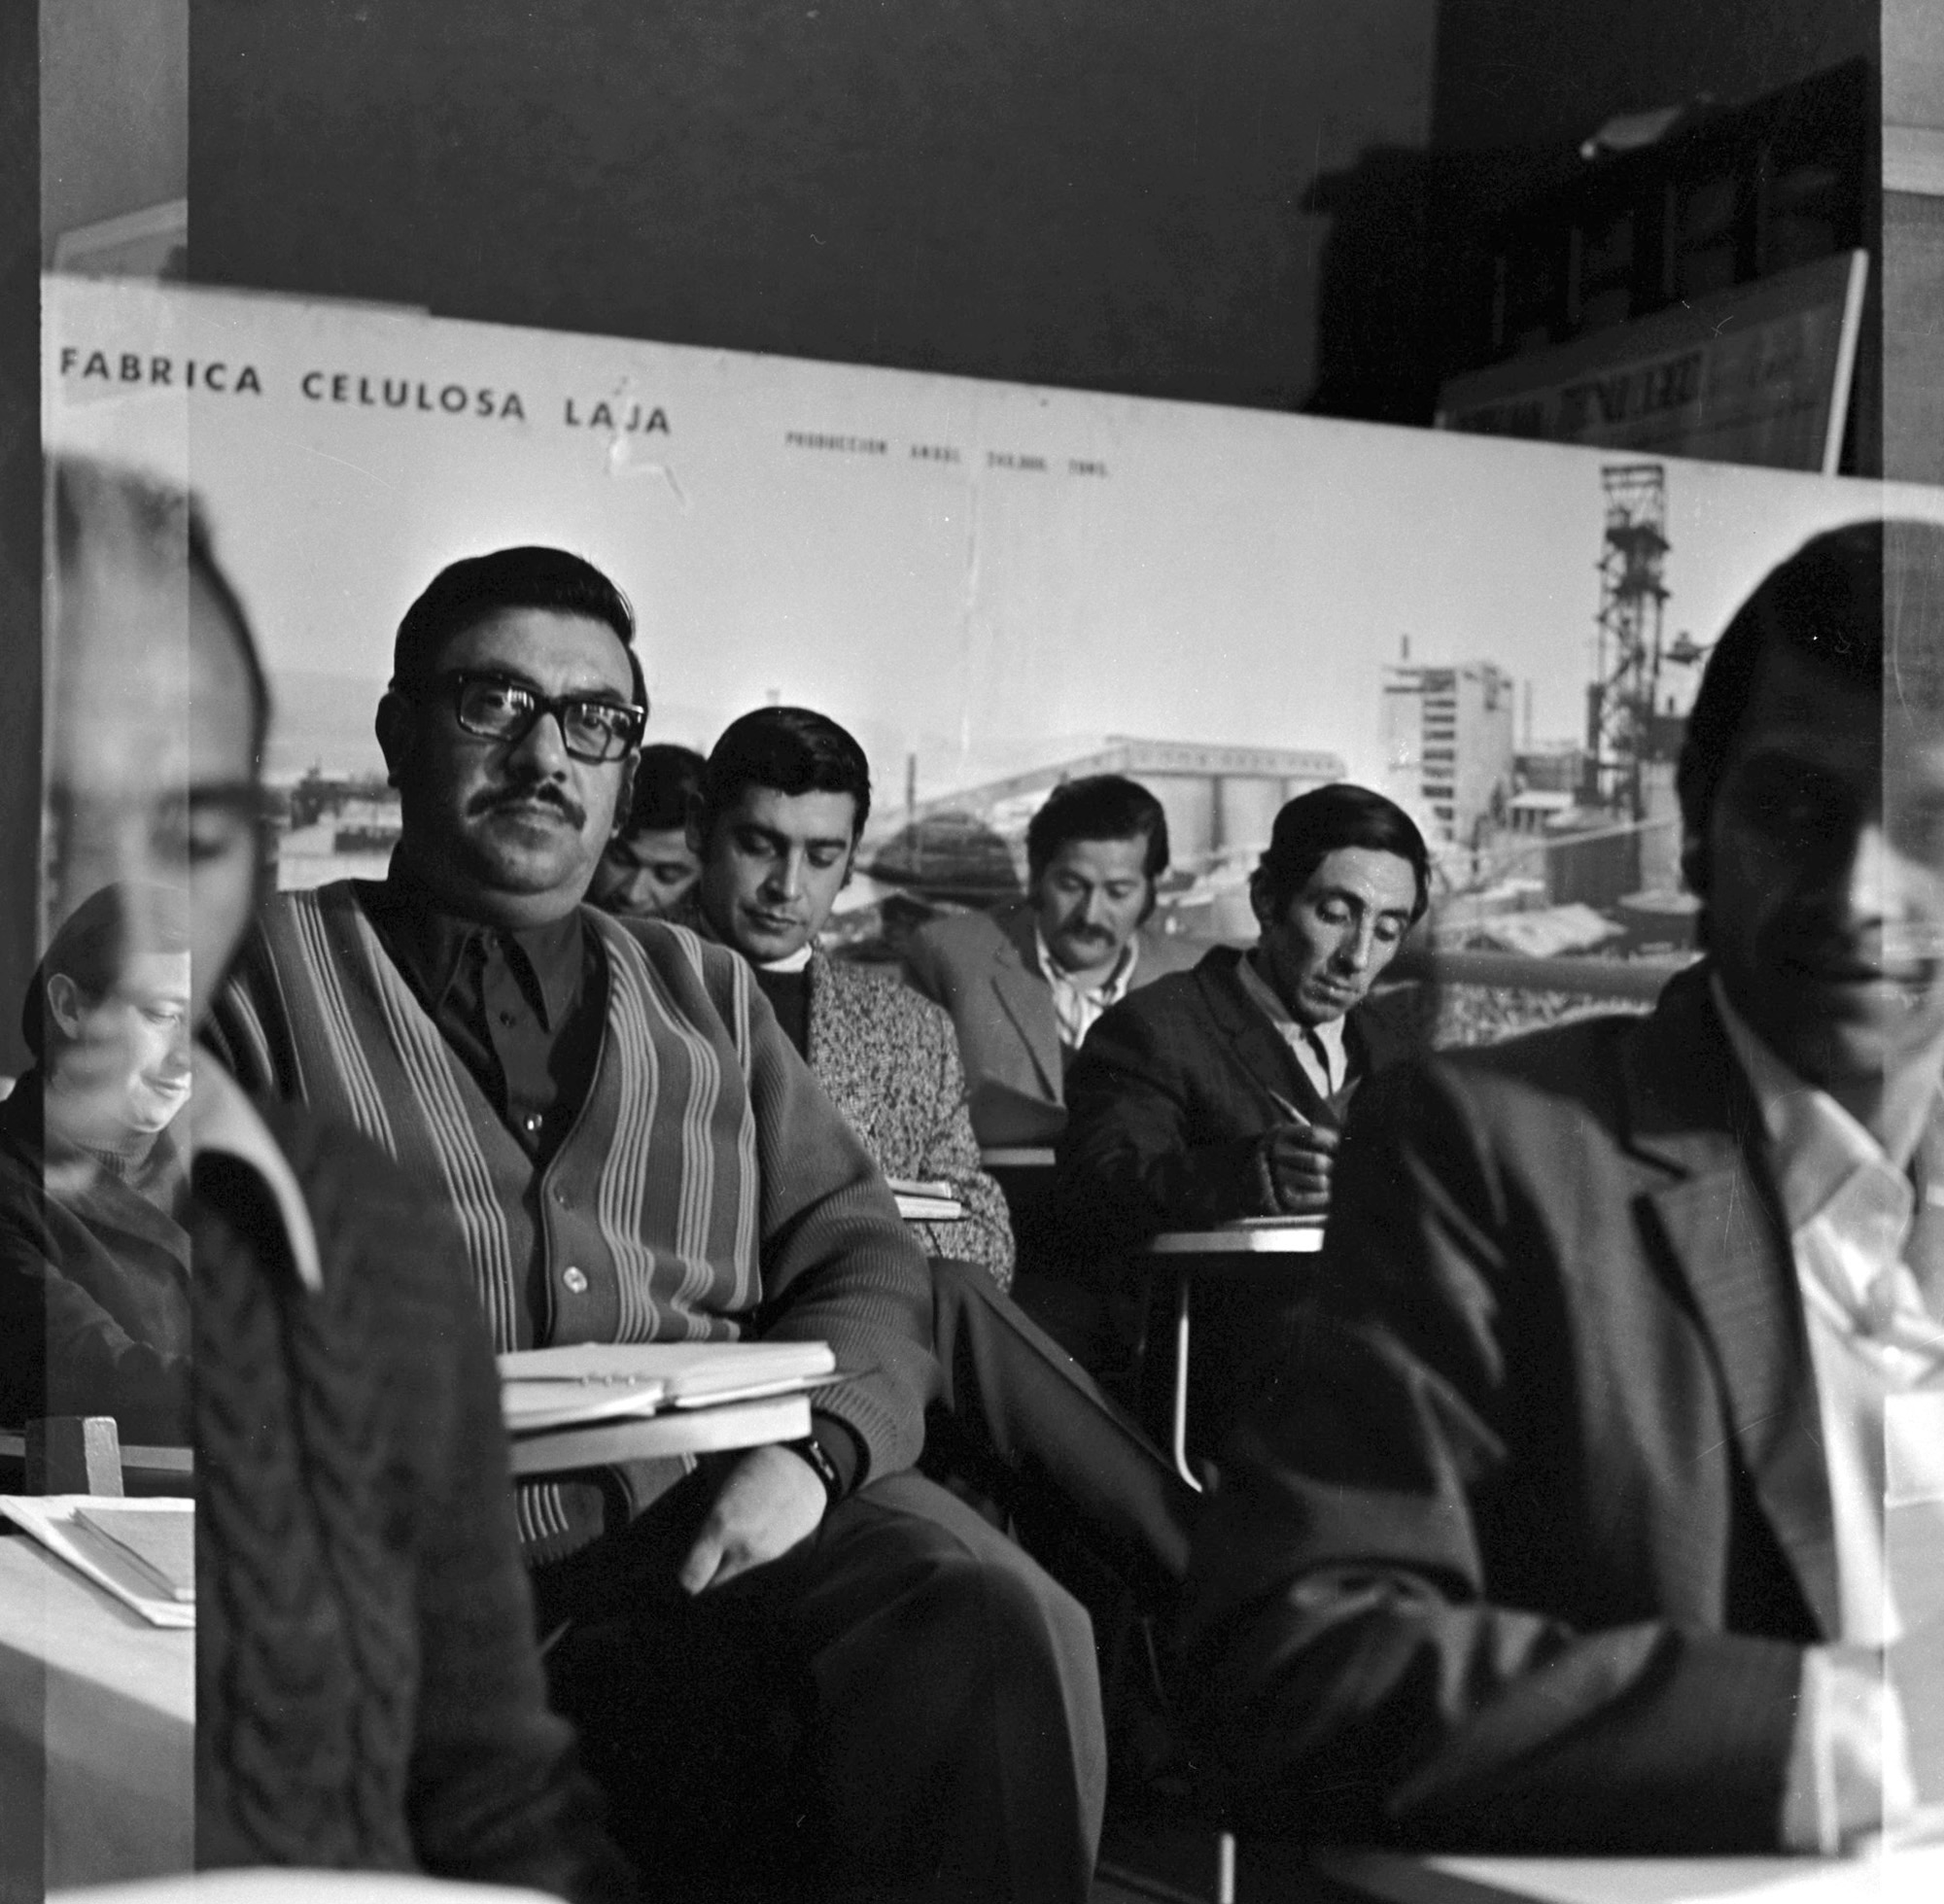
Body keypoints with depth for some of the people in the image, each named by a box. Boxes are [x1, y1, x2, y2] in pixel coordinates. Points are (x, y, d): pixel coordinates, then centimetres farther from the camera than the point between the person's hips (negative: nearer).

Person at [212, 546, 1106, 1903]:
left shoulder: (705, 995, 27)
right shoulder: (268, 971, 16)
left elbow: (860, 1258, 17)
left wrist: (810, 1449, -5)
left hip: (729, 1517, 4)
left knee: (998, 1628, -29)